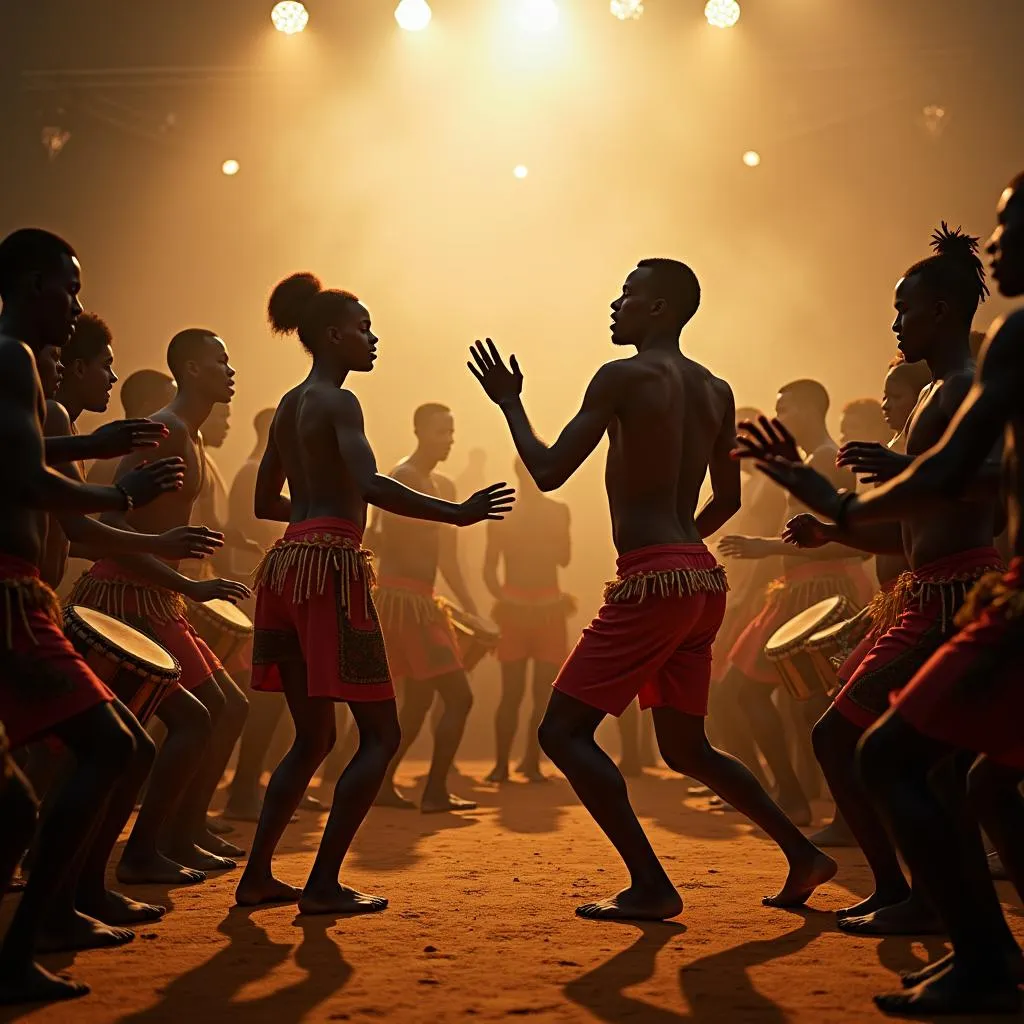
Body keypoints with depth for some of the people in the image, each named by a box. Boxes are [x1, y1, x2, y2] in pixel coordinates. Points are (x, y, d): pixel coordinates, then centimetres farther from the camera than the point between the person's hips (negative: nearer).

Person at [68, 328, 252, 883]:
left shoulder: (190, 437, 16)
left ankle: (185, 834, 23)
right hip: (120, 599, -10)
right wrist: (190, 586, -27)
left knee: (228, 708, 15)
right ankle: (141, 854, -6)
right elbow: (113, 524, -25)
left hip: (156, 602, 10)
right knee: (193, 717, -15)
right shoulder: (165, 431, -16)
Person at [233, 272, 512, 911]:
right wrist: (455, 514, -22)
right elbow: (371, 485, -23)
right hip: (330, 568, -9)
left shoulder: (289, 407, 19)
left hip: (287, 566, 9)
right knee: (380, 733, -2)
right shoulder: (338, 403, -7)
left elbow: (265, 503, 25)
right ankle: (324, 884, -6)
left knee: (314, 737, 17)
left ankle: (258, 875, 15)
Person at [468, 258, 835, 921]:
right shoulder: (716, 391, 15)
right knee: (686, 749, 20)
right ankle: (803, 855, 21)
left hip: (654, 582, -9)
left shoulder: (624, 377, -8)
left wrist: (509, 401, 6)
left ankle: (650, 888, -9)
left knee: (564, 731, -4)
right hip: (703, 580, 9)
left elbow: (549, 472, -8)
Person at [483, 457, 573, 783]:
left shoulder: (558, 511, 8)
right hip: (513, 608, -1)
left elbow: (564, 558, 0)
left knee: (544, 691, -3)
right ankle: (501, 764, 1)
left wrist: (537, 533, -5)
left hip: (550, 609, 1)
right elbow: (489, 567, 3)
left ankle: (532, 762, 2)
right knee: (512, 692, -4)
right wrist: (501, 598, -9)